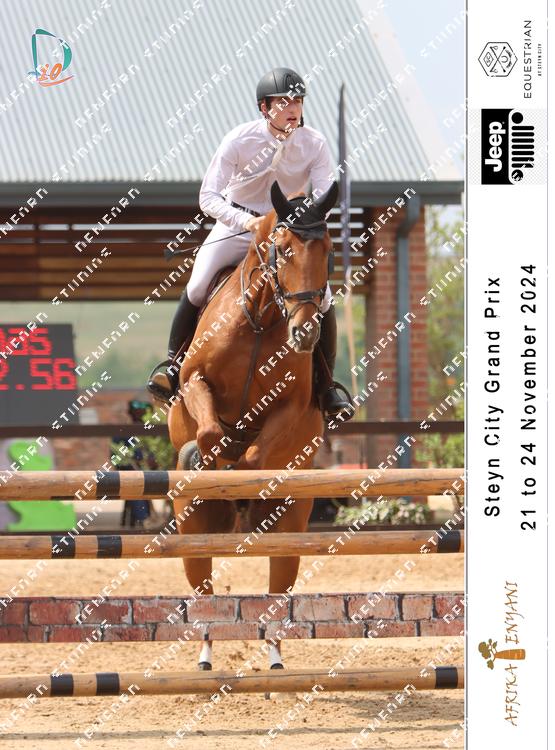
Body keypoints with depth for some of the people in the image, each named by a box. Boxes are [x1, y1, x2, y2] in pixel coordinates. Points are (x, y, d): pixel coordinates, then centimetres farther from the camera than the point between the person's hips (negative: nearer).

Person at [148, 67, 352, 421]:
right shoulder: (239, 139, -18)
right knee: (196, 288, -24)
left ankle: (328, 382, 3)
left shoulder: (314, 143, -14)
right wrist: (245, 221, -36)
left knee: (323, 299, -16)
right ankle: (172, 364, -3)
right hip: (236, 226, -1)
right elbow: (208, 197, -19)